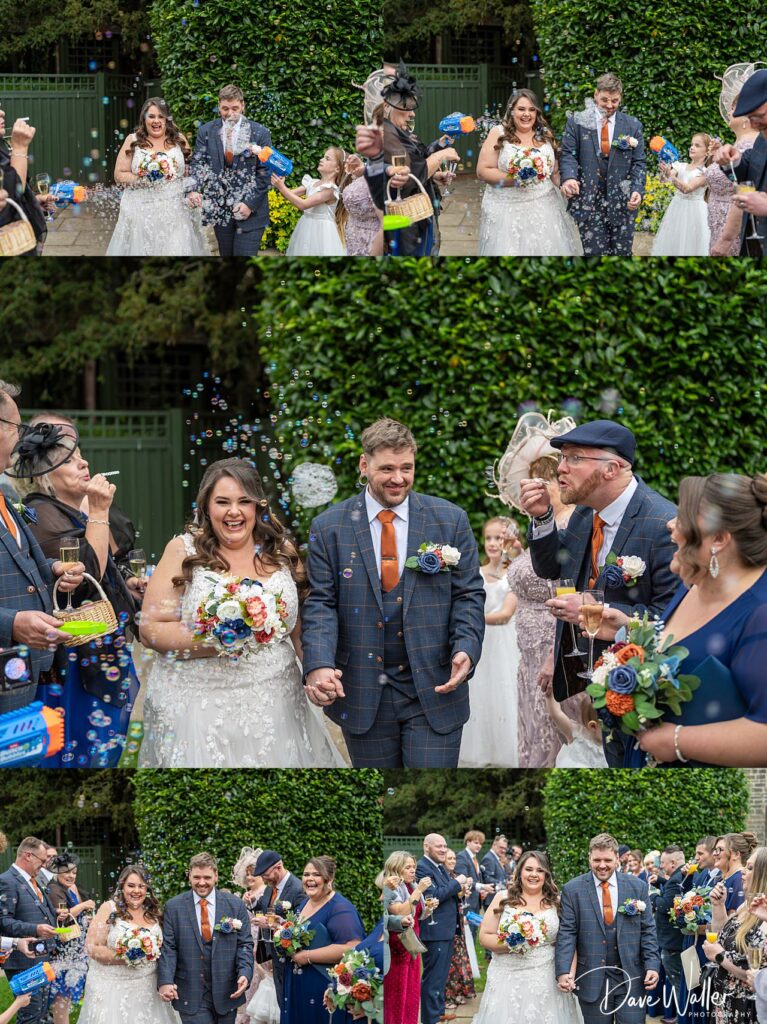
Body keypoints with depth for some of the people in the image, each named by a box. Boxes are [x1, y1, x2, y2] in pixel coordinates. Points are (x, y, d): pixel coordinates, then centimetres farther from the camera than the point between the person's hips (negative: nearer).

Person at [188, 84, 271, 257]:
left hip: (251, 210, -3)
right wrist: (195, 189, -22)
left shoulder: (260, 133, -3)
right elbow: (198, 163, -1)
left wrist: (250, 204, -12)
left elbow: (265, 173, -4)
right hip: (220, 209, 3)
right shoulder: (206, 131, 4)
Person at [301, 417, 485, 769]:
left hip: (434, 687, -1)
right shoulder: (329, 528, 2)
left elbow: (468, 595, 4)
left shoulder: (450, 521, 3)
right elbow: (321, 604, -1)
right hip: (362, 694, 1)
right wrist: (319, 665, -18)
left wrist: (466, 649, -15)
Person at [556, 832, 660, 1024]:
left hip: (631, 977, 1)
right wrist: (563, 971, -15)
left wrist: (652, 966, -7)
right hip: (592, 979, 0)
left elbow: (647, 931, 5)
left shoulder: (638, 887, 5)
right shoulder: (572, 890, 1)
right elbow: (566, 933, -3)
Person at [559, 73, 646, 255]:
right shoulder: (577, 122, 5)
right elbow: (568, 154, 0)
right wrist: (568, 177, -21)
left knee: (622, 253, 5)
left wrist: (637, 190, -8)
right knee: (593, 253, -5)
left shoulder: (633, 126, 9)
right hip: (588, 202, -2)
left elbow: (638, 163, 8)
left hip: (622, 203, 2)